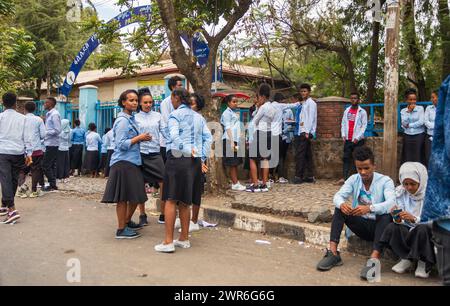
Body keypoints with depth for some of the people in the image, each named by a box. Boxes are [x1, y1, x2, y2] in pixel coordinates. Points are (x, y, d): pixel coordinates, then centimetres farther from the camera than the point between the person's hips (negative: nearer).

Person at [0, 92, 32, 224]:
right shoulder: (22, 118, 4)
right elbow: (26, 136, 2)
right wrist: (29, 153, 3)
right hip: (18, 152, 3)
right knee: (13, 179, 15)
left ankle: (12, 209, -20)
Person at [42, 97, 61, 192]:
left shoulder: (54, 114, -14)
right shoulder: (49, 114, 14)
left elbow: (57, 130, -20)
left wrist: (45, 132, -16)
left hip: (52, 143, -9)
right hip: (50, 143, 9)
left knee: (45, 165, -7)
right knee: (51, 165, 12)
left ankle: (52, 185, 0)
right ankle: (53, 185, 18)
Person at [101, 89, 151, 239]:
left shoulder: (131, 119, 14)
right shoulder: (123, 120, -13)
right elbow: (122, 144, -19)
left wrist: (141, 138, 7)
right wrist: (139, 138, -14)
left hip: (133, 162, 9)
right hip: (123, 162, -9)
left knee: (136, 196, 16)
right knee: (123, 197, -2)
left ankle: (127, 221, 34)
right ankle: (121, 230, 8)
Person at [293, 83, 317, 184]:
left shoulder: (311, 103, -4)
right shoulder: (304, 103, 20)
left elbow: (311, 118, -13)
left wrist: (307, 132, -19)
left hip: (306, 132, -9)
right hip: (302, 132, 9)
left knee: (300, 154, -10)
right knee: (307, 155, 9)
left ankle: (299, 176, -8)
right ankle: (310, 177, 12)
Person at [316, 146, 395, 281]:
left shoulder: (385, 181, -13)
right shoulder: (353, 179, -1)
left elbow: (391, 203, -30)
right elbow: (338, 196, -13)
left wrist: (369, 208, -48)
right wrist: (342, 204, -39)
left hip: (377, 225, -3)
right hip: (361, 224, 4)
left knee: (386, 216, -34)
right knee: (339, 209, -19)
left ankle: (374, 259, -45)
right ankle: (333, 253, -26)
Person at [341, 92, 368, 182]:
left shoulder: (362, 112, -1)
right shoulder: (346, 111, 12)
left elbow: (364, 125, -5)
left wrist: (357, 137, -12)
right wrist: (343, 135, 1)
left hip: (358, 140, -4)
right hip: (347, 140, 4)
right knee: (346, 159, 1)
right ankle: (345, 178, 1)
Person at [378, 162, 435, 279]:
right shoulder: (400, 193, -2)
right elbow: (401, 223, -3)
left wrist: (414, 219, -36)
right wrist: (397, 218, -27)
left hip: (426, 233, -3)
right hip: (407, 231, 3)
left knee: (423, 229, -35)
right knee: (392, 227, -25)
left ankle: (423, 263, -10)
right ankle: (406, 259, -5)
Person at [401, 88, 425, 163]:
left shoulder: (420, 108, 0)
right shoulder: (403, 111, 6)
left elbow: (421, 122, -10)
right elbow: (404, 124, -6)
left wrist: (409, 125, -5)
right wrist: (408, 111, -10)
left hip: (419, 135, -2)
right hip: (407, 136, 2)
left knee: (417, 157, -3)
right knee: (407, 158, 1)